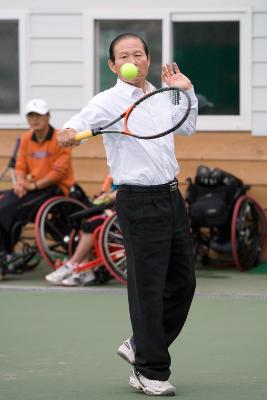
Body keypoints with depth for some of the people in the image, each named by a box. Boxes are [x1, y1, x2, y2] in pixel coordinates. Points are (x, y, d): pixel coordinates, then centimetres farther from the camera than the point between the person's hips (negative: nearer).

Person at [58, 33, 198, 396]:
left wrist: (187, 91, 15)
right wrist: (68, 134, -47)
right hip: (140, 203, -7)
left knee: (183, 283, 13)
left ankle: (140, 346, 30)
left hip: (171, 197, 7)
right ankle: (150, 372, 4)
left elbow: (188, 127, 29)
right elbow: (78, 124, -24)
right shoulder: (109, 101, -8)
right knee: (148, 288, -5)